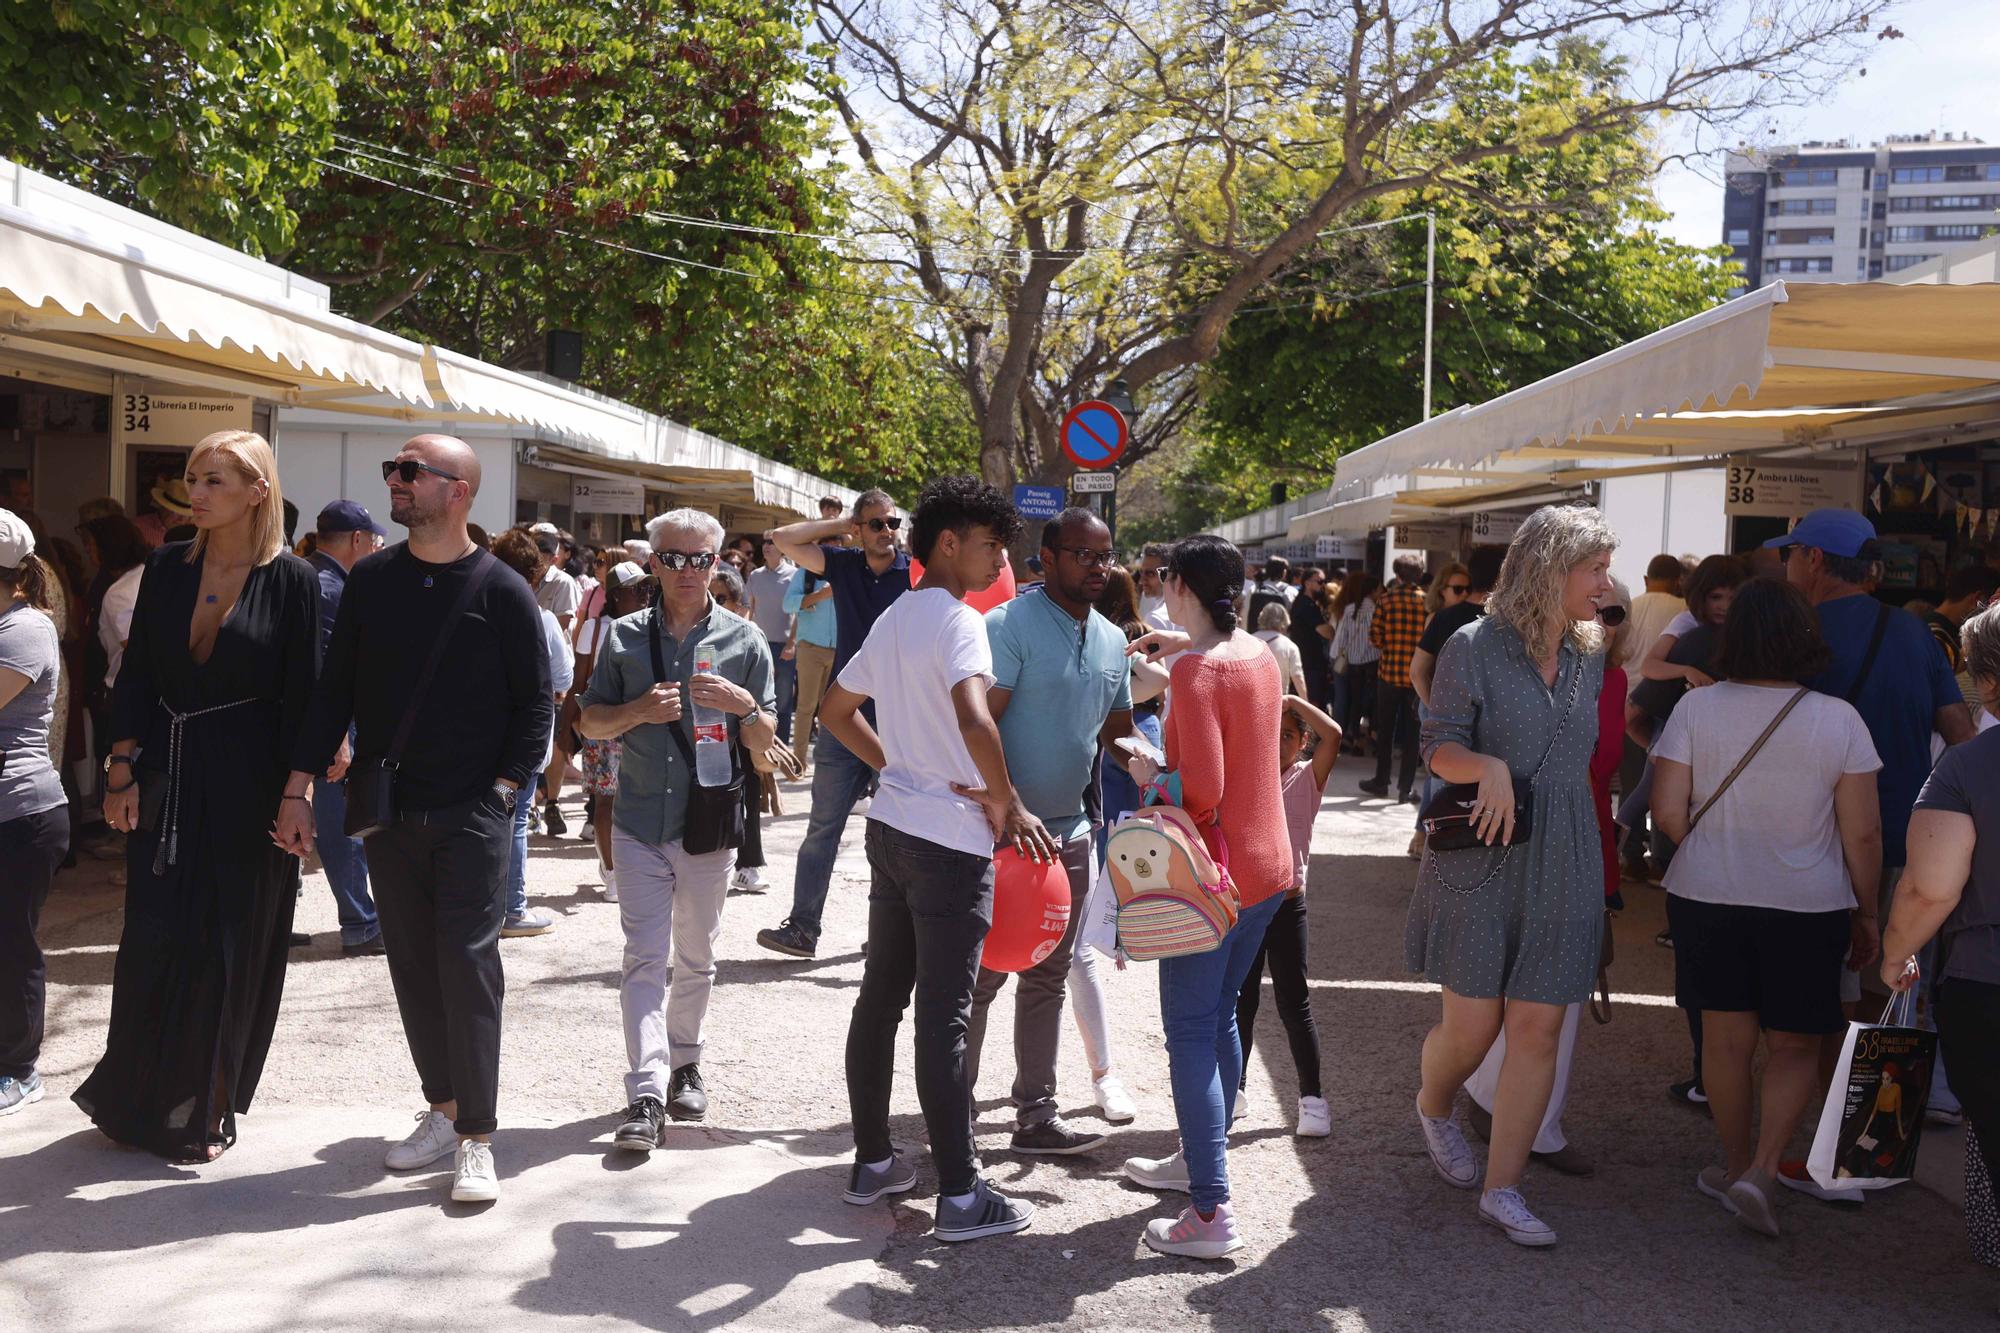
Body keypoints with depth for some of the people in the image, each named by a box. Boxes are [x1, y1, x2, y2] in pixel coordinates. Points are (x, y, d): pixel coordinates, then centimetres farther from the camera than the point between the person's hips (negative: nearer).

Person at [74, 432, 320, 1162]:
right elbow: (136, 674, 6)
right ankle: (138, 1098, 20)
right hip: (167, 778, 3)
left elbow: (302, 693, -6)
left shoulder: (290, 580, -5)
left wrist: (297, 792, -11)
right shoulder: (168, 567, 5)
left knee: (229, 951, 4)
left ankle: (203, 1112, 18)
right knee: (153, 942, 3)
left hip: (247, 784, -3)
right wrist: (122, 771, -1)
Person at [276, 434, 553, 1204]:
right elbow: (337, 689, 9)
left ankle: (476, 1139, 1)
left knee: (467, 967, -6)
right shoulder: (371, 580, 6)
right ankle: (441, 1110, 22)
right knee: (412, 966, 10)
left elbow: (535, 703, -2)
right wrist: (297, 790, 4)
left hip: (470, 815, -4)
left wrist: (504, 789, -10)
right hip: (387, 811, 5)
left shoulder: (501, 591, -6)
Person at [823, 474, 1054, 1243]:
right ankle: (961, 1198, 4)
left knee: (881, 998, 14)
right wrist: (1008, 804, -21)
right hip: (949, 841, -9)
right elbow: (973, 718, -34)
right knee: (943, 1018, -4)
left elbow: (836, 710, 22)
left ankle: (872, 1162, 24)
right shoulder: (958, 620, -16)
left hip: (892, 826, 9)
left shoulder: (893, 620, 12)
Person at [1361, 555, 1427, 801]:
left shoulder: (1386, 599, -5)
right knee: (1412, 733, 6)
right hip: (1417, 675, 0)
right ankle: (1405, 786, 6)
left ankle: (1381, 781, 20)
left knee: (1385, 730, 13)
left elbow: (1375, 636, -8)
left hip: (1389, 671, 0)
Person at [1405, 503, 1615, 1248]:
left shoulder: (1589, 658, 11)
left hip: (1562, 870, 5)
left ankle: (1502, 1189, 9)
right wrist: (1488, 767, -27)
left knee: (1538, 1028, 0)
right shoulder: (1475, 648, -6)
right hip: (1479, 860, -4)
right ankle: (1433, 1109, 34)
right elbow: (1438, 745, -6)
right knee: (1472, 1025, -1)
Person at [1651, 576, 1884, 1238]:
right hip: (1807, 907, -1)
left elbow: (1668, 811, -7)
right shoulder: (1838, 718, -10)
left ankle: (1736, 1165, 25)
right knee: (1795, 1046, 11)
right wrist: (1865, 912, 7)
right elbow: (1862, 833, -6)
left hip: (1707, 899, 1)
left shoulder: (1697, 708, -7)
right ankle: (1762, 1170, -3)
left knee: (1727, 1038, 13)